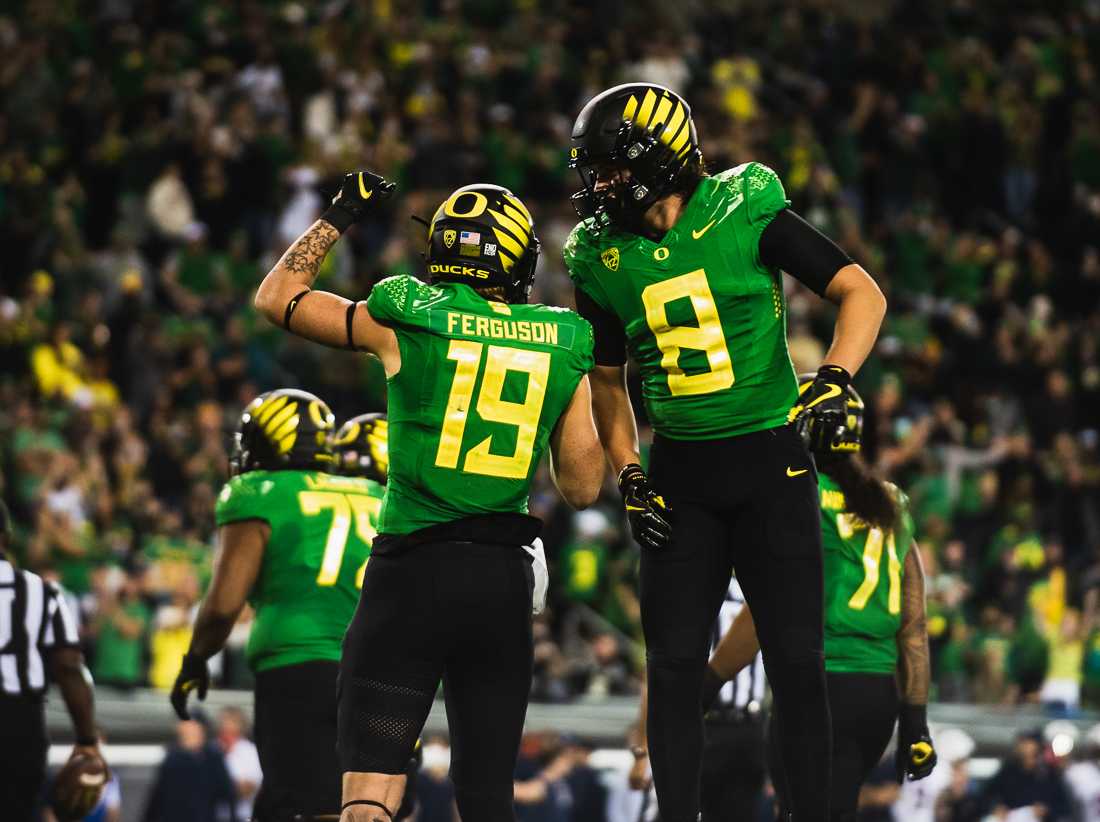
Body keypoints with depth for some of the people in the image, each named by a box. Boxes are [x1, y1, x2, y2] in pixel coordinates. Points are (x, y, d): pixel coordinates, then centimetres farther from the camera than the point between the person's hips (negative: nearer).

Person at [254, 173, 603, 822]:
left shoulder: (406, 320, -2)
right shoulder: (564, 348, 5)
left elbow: (277, 298, 12)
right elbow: (582, 487, 12)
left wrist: (337, 218, 24)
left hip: (414, 573, -3)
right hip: (504, 583, 3)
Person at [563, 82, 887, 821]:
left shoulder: (745, 214, -9)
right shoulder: (604, 258, 3)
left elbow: (862, 293, -7)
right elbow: (608, 378, 15)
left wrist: (834, 376, -23)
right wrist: (627, 477, 3)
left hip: (772, 462, -3)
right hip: (681, 475, 3)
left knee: (797, 663, -4)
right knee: (674, 668, 1)